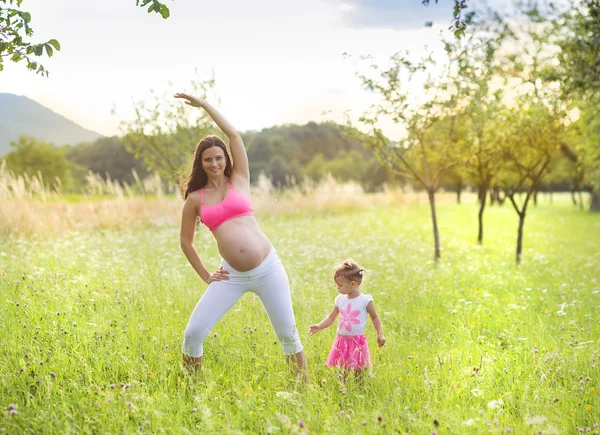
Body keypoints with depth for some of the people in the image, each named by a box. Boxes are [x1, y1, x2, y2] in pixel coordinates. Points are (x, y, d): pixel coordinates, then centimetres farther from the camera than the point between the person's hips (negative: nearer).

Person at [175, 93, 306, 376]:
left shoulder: (239, 180, 7)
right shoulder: (195, 198, 8)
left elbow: (234, 135, 1)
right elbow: (185, 241, 17)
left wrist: (203, 104, 5)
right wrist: (205, 276, 9)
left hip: (268, 267, -1)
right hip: (232, 275, 1)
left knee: (287, 333, 5)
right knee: (193, 332, -6)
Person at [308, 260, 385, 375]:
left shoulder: (365, 300, -7)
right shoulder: (340, 299, 5)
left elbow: (375, 318, 5)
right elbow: (331, 318, 13)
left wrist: (380, 334, -3)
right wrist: (319, 326, -1)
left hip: (357, 342, -4)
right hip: (341, 341, 4)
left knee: (359, 372, 1)